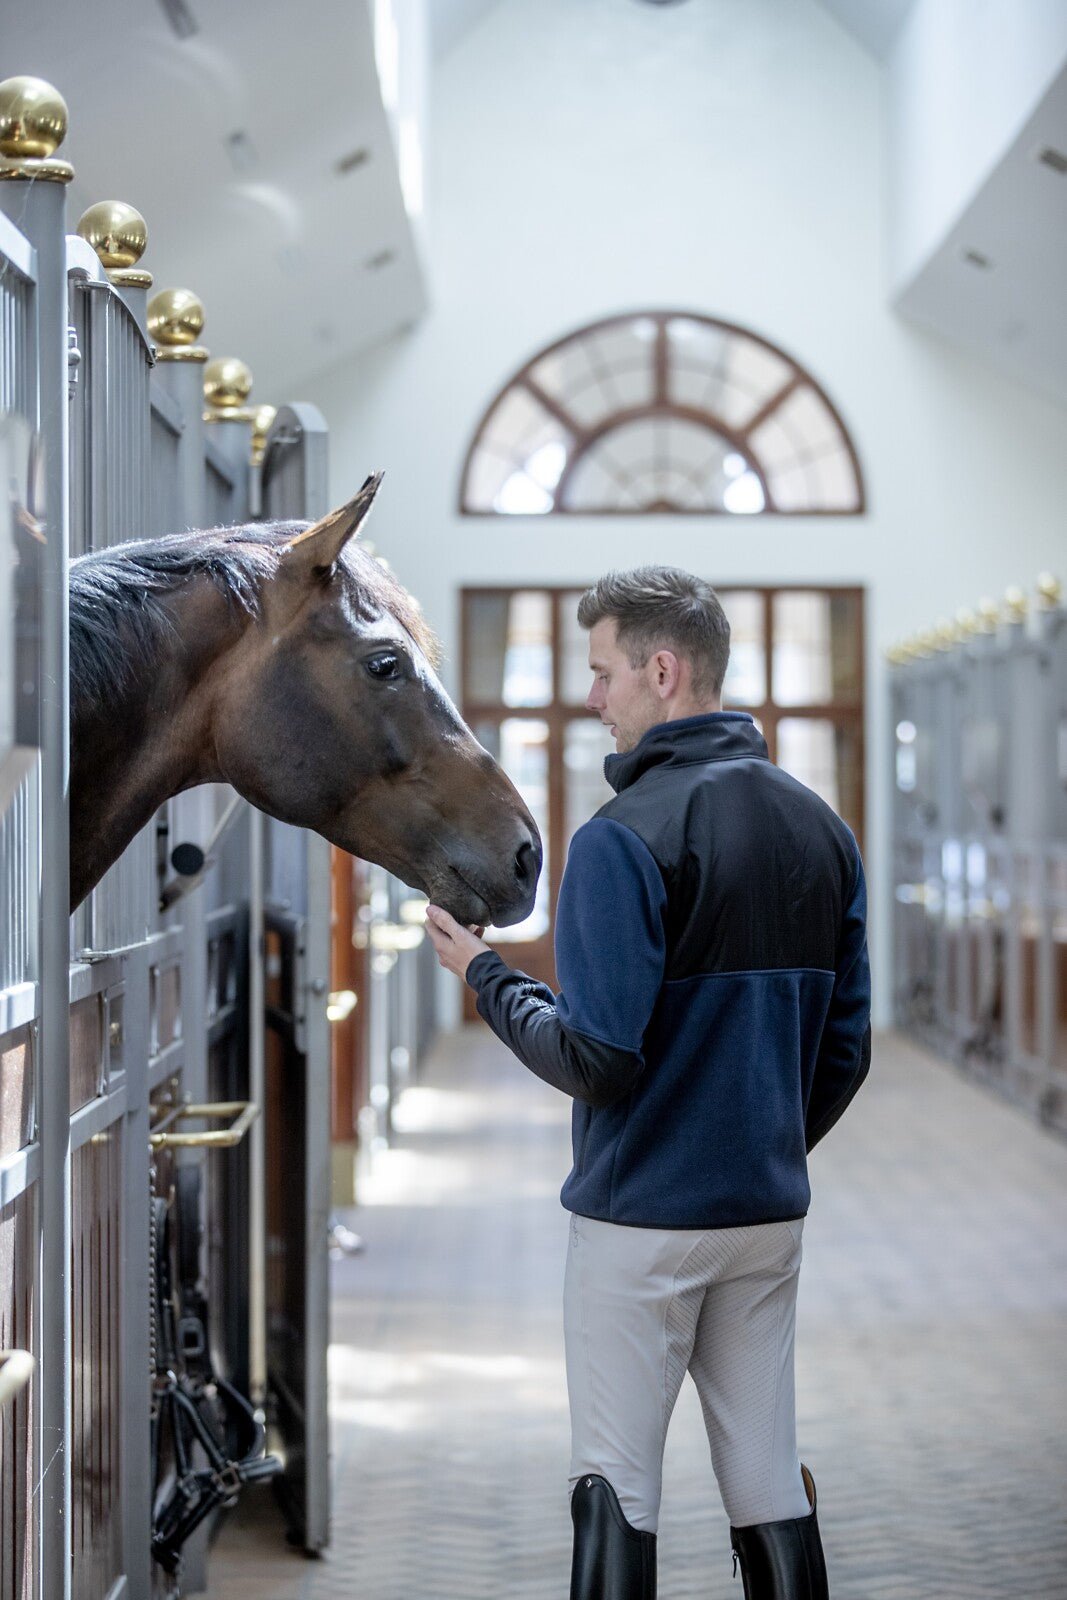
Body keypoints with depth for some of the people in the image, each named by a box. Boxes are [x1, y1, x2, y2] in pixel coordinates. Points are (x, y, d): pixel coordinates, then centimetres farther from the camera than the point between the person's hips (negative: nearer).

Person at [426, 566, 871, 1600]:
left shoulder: (624, 839, -15)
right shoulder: (820, 829, 6)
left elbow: (596, 1058, -19)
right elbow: (844, 1049, 10)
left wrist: (485, 976, -5)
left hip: (641, 1215, -6)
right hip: (770, 1212, 6)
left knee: (616, 1486, 4)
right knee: (769, 1483, 12)